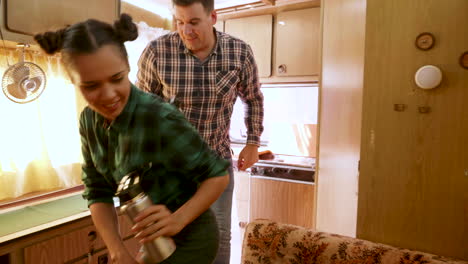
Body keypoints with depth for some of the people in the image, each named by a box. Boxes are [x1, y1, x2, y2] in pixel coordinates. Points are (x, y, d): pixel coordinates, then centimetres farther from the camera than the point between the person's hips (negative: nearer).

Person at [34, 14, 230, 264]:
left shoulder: (161, 119, -30)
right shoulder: (90, 121, -8)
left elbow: (218, 174, -20)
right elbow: (98, 192, -4)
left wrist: (178, 220, -32)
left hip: (189, 238, -6)